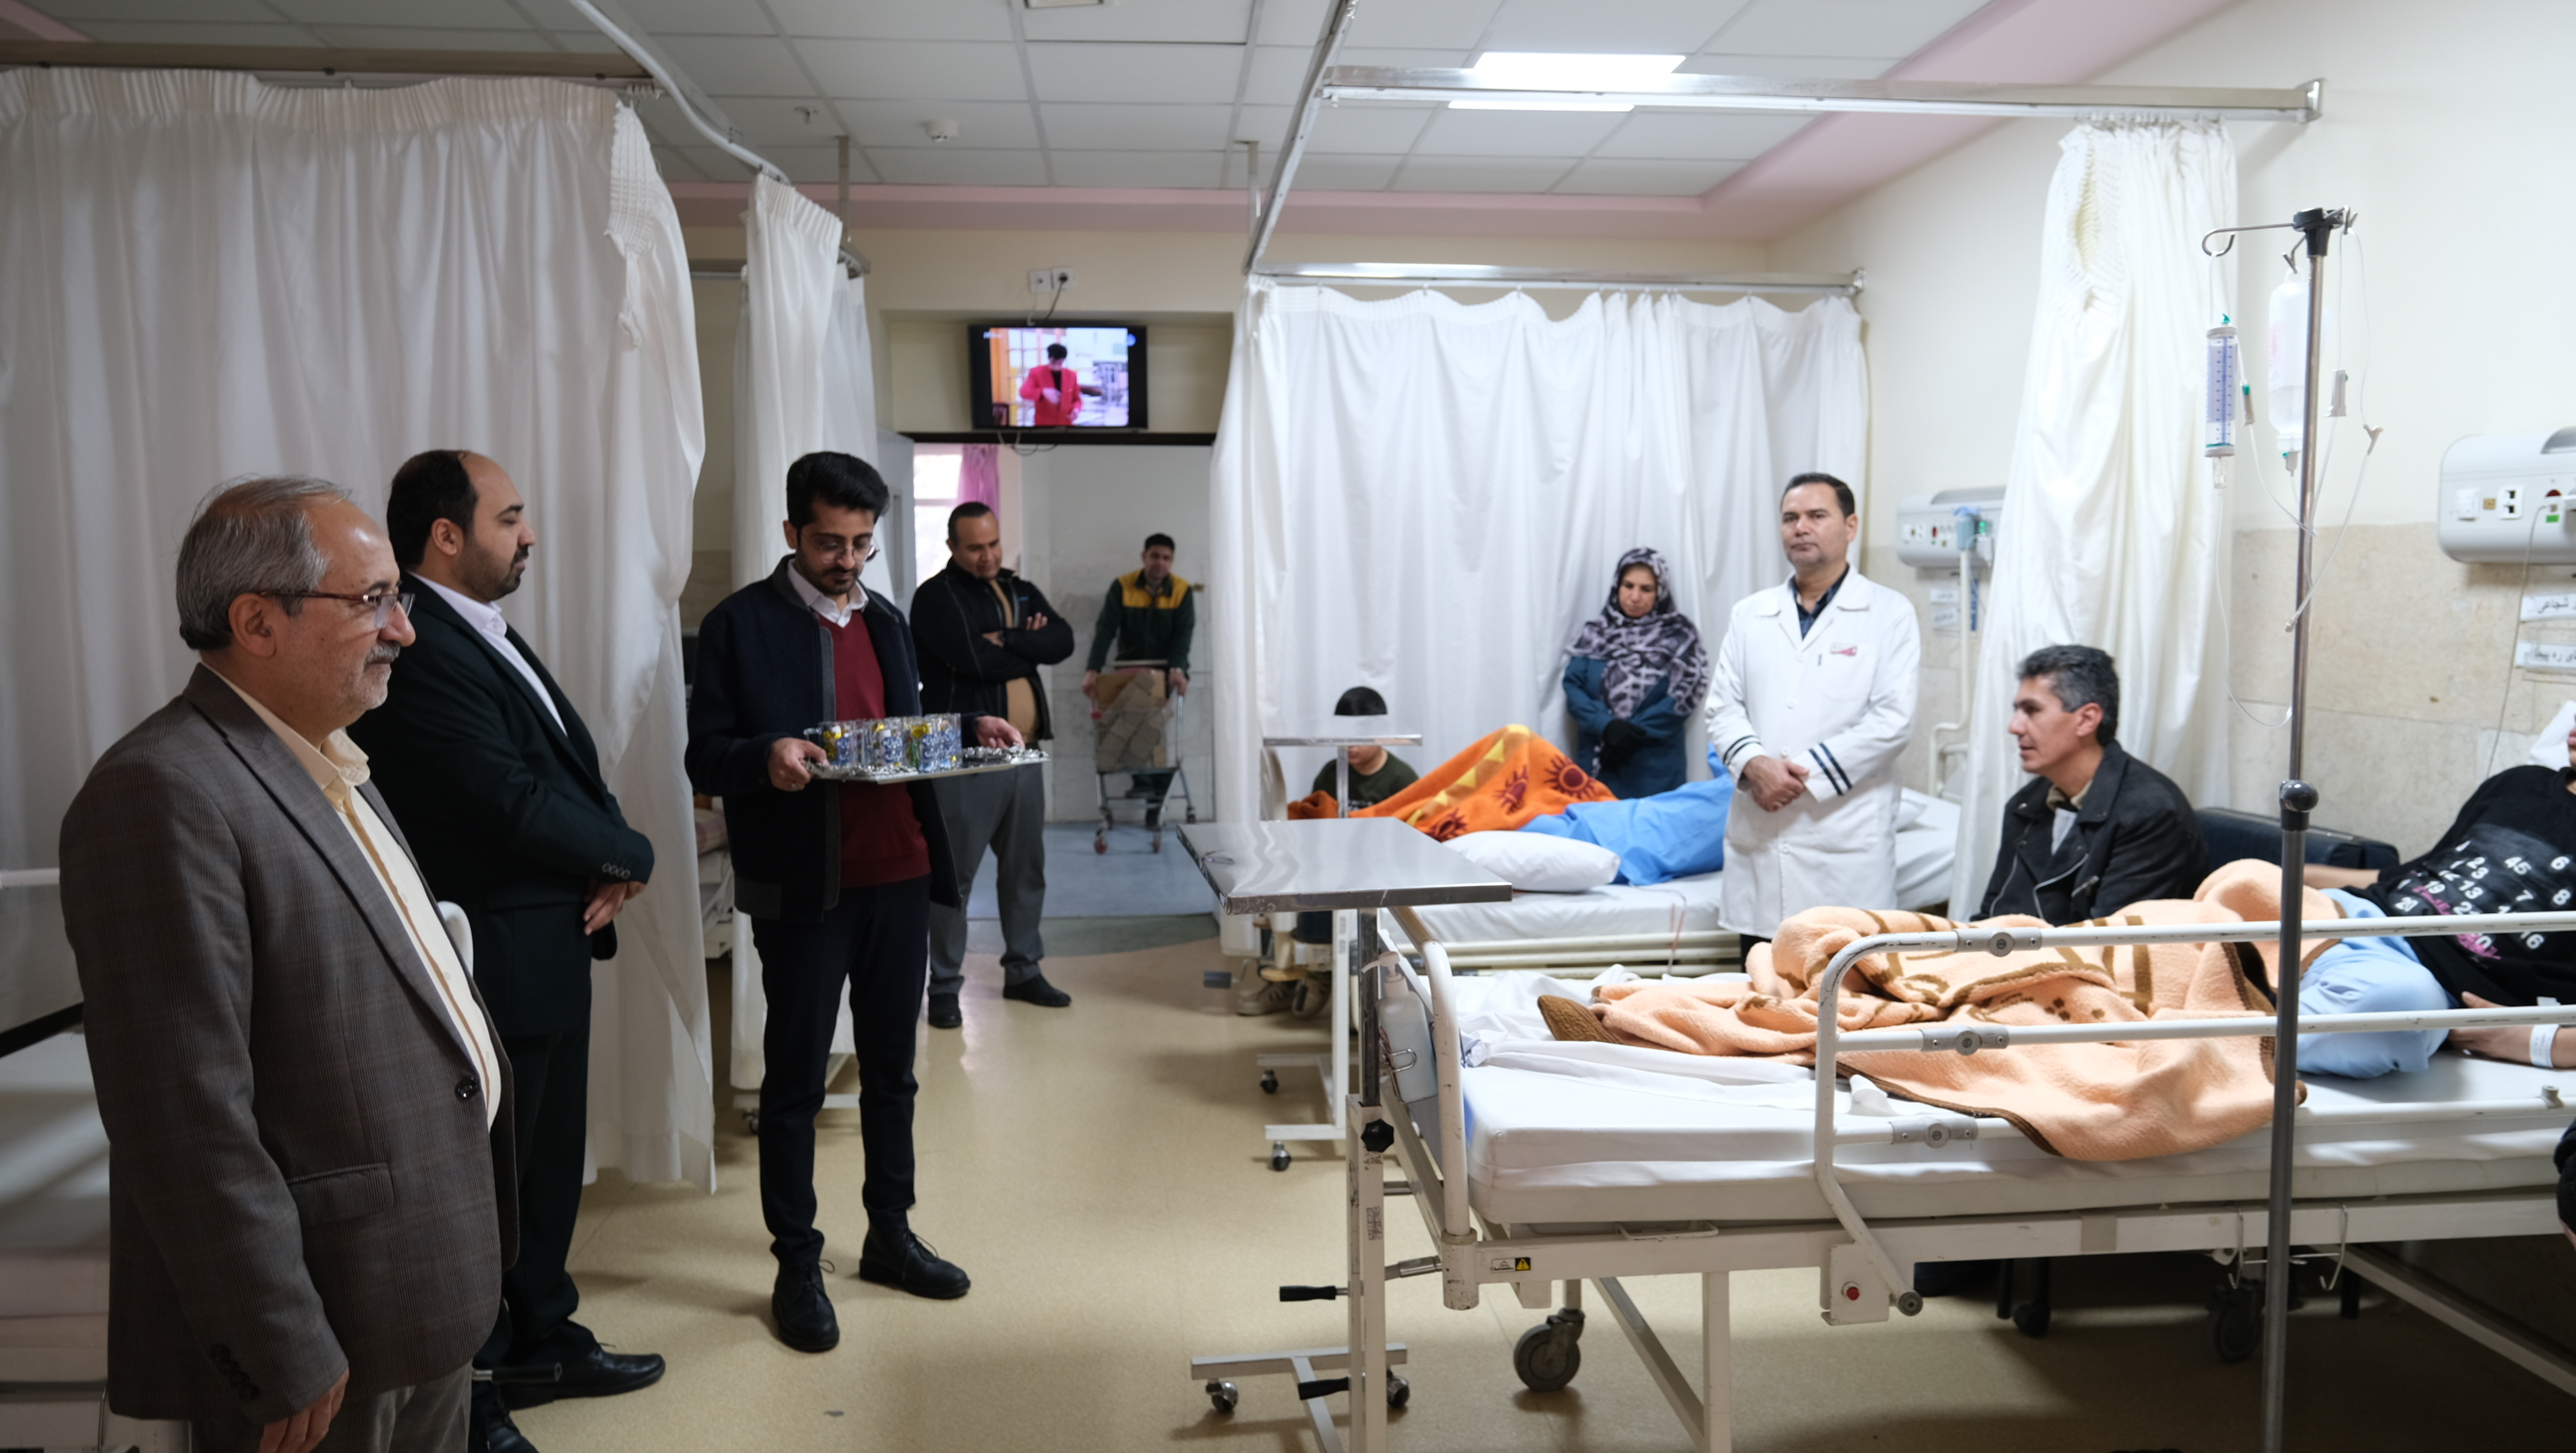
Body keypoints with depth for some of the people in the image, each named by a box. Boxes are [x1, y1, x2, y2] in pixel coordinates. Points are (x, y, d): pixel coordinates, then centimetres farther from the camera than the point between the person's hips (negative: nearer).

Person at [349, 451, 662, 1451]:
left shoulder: (483, 636, 11)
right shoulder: (420, 651, -21)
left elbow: (571, 766, 12)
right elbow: (516, 804, -25)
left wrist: (608, 864, -7)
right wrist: (629, 858, -9)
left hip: (551, 950, 10)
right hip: (495, 963, -10)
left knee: (549, 1163, 22)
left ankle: (540, 1341, 40)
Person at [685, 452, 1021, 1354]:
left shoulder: (884, 619, 14)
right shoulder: (740, 624, -4)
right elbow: (706, 760, -7)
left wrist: (970, 731, 0)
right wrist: (764, 759, -27)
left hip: (898, 879, 6)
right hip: (802, 889, -5)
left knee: (891, 1069, 15)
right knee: (795, 1081, 4)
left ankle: (890, 1235, 29)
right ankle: (797, 1266, 16)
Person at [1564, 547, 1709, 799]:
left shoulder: (1678, 635, 1)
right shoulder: (1597, 631, 8)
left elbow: (1683, 697, -6)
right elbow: (1572, 686, 1)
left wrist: (1635, 733, -14)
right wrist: (1607, 726, -15)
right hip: (1597, 765, 2)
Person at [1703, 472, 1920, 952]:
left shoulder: (1888, 614, 4)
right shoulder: (1749, 615, 16)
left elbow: (1892, 719, -6)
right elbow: (1723, 708, 10)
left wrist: (1805, 773, -12)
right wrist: (1754, 763, -10)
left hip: (1847, 841, -3)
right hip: (1759, 835, 4)